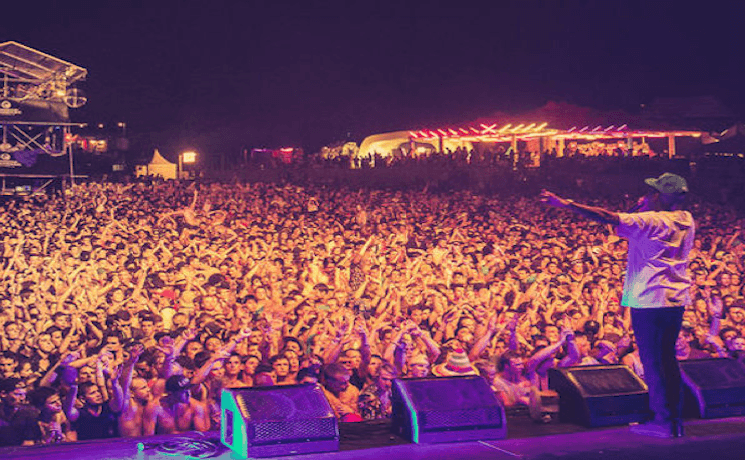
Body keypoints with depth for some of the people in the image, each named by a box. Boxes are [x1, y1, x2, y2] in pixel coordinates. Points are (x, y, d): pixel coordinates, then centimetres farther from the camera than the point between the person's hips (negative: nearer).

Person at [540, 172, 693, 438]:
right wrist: (643, 208, 11)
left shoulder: (650, 221, -15)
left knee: (652, 361, -1)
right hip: (677, 299, 8)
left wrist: (567, 205, -21)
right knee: (668, 359, 15)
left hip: (649, 300, -8)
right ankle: (676, 419, 18)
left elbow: (609, 218, -21)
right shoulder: (687, 221, 8)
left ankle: (663, 421, 1)